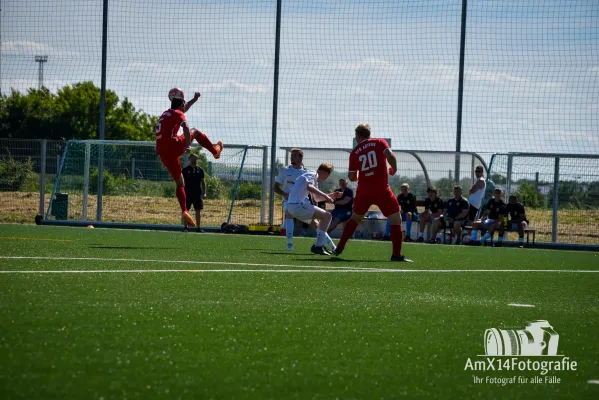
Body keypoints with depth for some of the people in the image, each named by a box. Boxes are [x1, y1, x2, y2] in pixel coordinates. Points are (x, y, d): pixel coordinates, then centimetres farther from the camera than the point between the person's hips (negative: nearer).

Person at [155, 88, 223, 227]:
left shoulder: (166, 114, 27)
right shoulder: (178, 114, 1)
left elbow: (182, 109, 45)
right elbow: (186, 129, -18)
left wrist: (194, 99, 50)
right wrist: (187, 146, -20)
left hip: (162, 153, 7)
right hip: (173, 146, -7)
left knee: (180, 183, 13)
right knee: (194, 132, 16)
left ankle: (184, 211, 2)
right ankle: (215, 151, 25)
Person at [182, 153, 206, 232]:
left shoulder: (200, 170, 9)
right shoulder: (185, 170, 2)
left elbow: (203, 182, 13)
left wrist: (204, 193, 6)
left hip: (198, 193, 2)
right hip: (188, 193, -2)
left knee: (198, 210, 3)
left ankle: (198, 227, 7)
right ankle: (185, 227, 5)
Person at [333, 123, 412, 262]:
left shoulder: (354, 152, 7)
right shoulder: (379, 143, 2)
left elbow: (352, 177, 8)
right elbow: (390, 156, -17)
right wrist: (394, 169, 1)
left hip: (364, 192, 3)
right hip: (382, 191, -3)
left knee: (355, 218, 24)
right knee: (396, 219, 6)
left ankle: (339, 248, 23)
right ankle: (396, 255, -3)